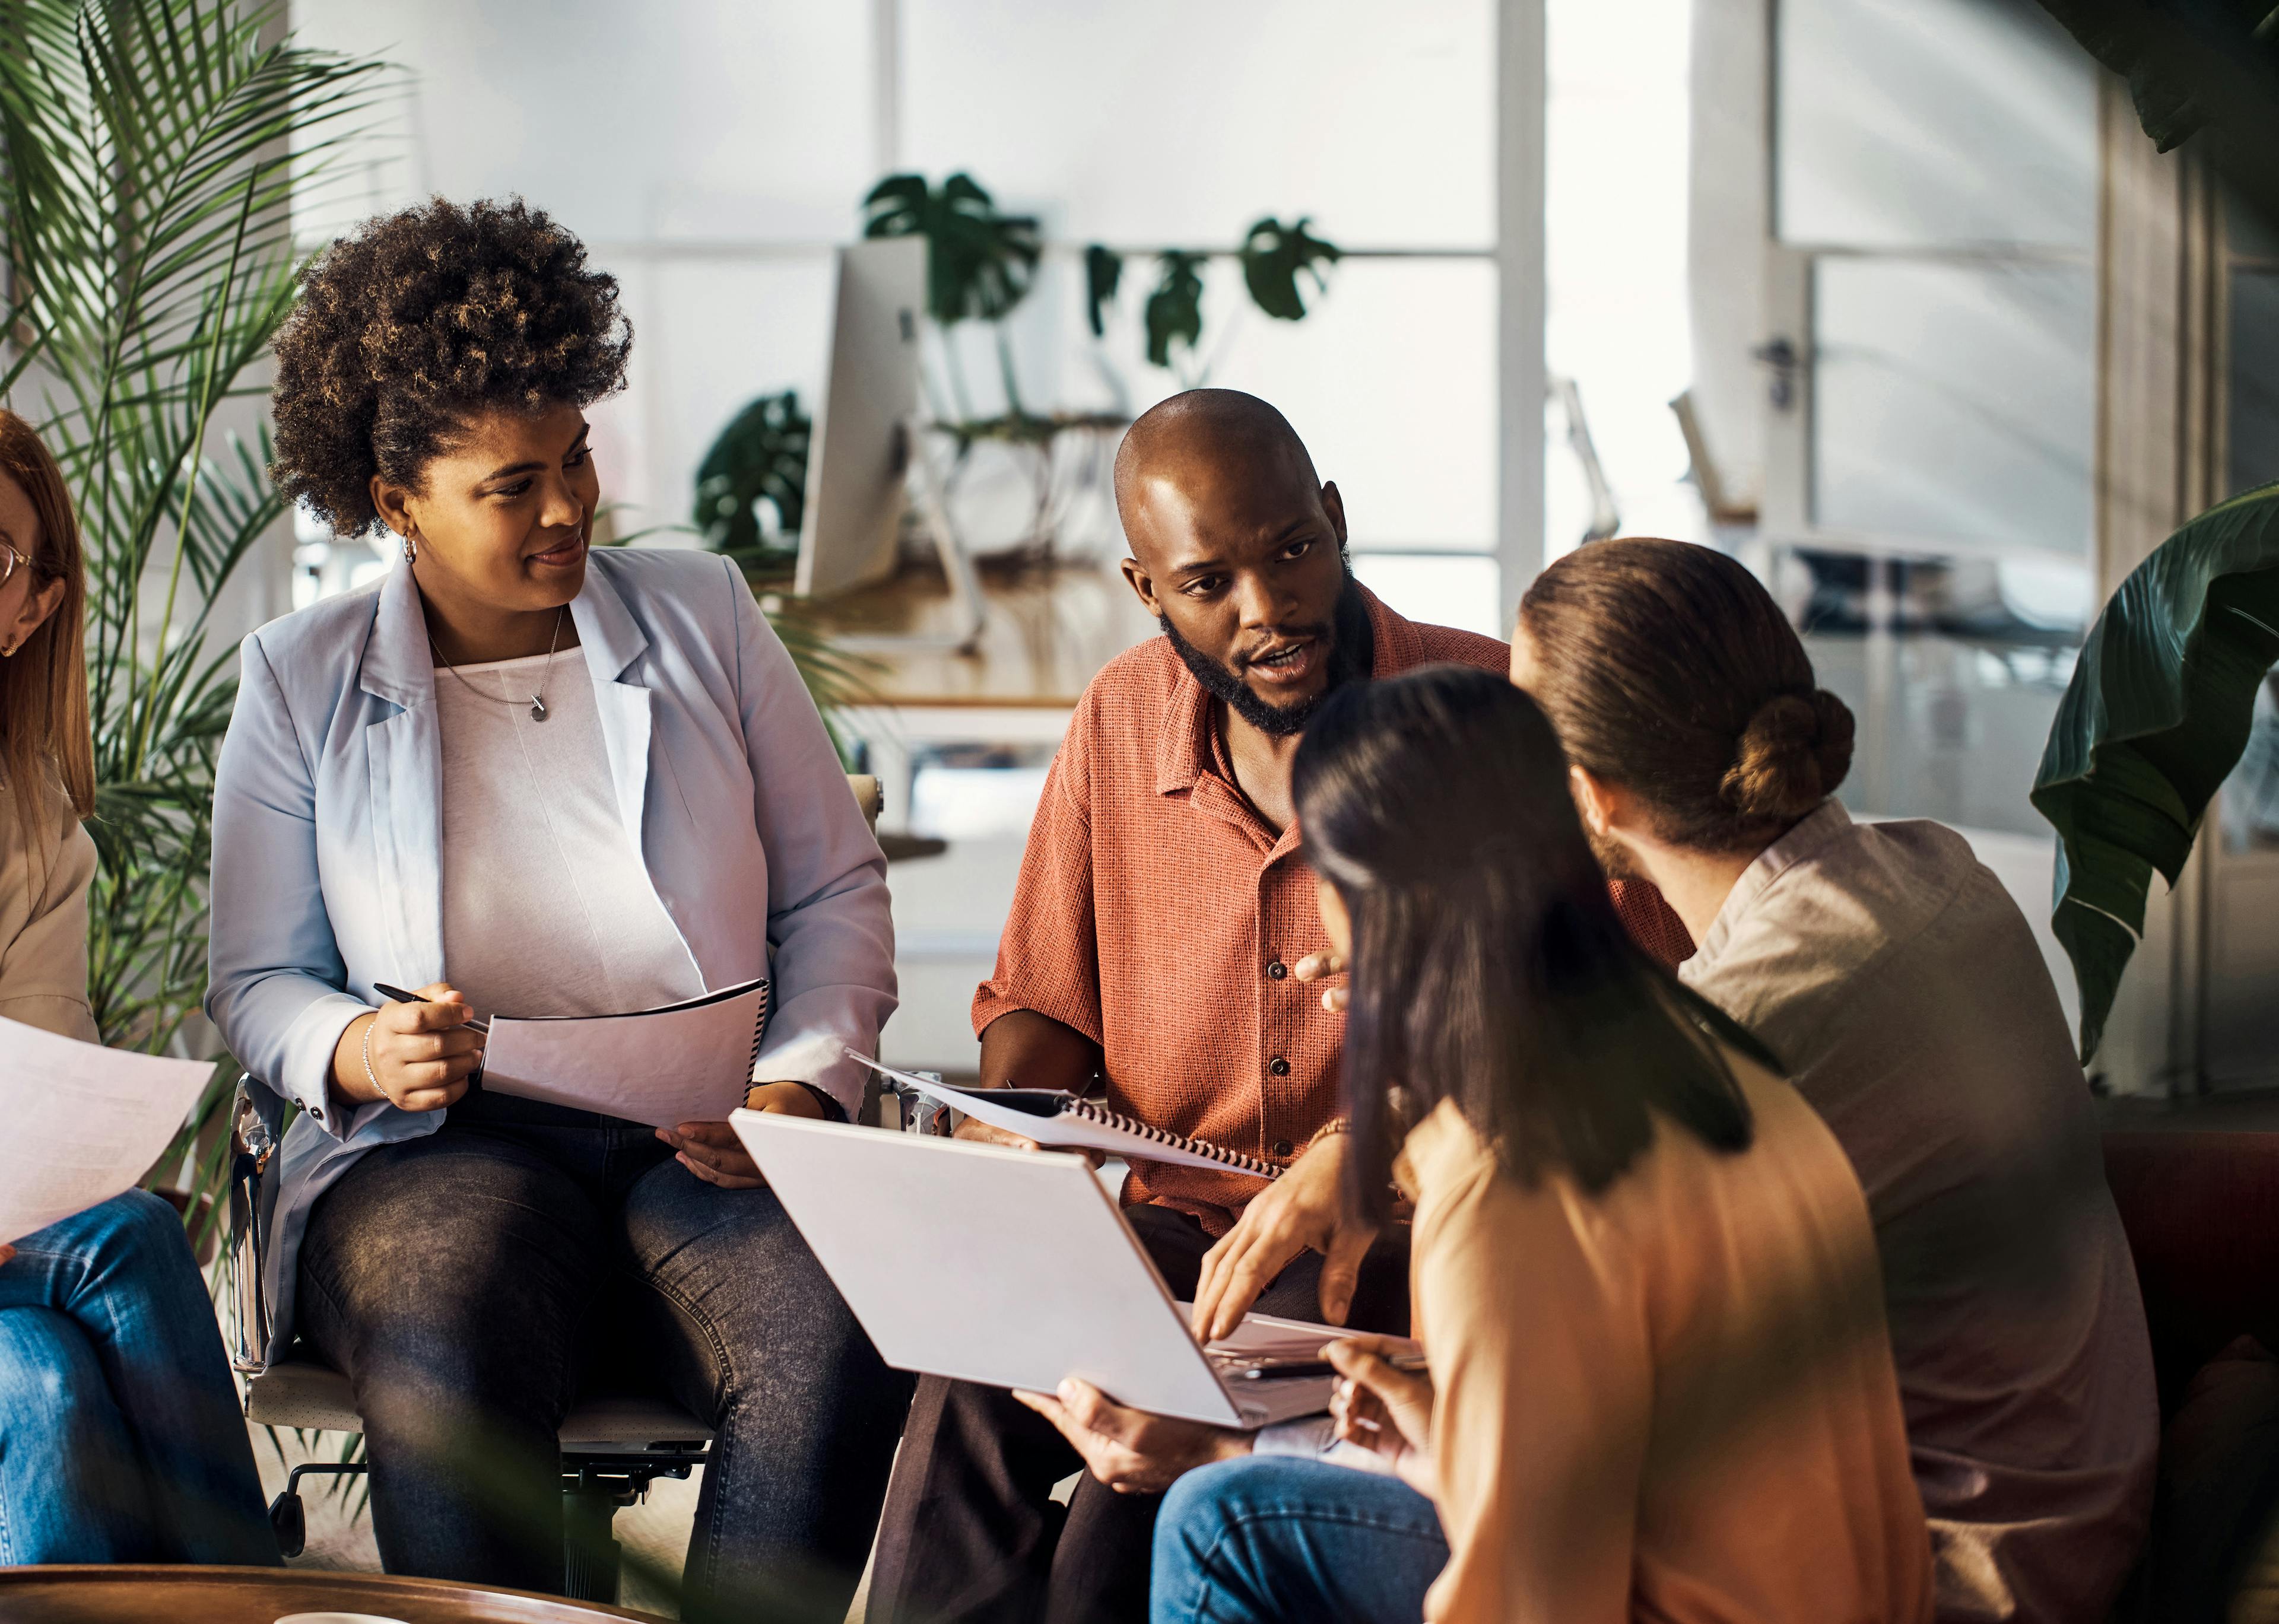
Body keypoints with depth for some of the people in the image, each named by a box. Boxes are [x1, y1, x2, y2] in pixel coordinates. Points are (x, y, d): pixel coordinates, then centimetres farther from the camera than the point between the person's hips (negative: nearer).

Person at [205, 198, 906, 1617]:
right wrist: (350, 1051, -12)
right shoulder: (301, 682, 10)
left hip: (709, 1145, 1)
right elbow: (256, 979, 12)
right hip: (440, 1143, -1)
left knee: (841, 1353, -32)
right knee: (451, 1375, -37)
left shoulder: (705, 619, 13)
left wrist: (810, 1080, -4)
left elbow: (836, 884, 15)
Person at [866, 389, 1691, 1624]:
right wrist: (1001, 1141, -2)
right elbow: (1040, 1006, 22)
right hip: (1166, 1221, 4)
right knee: (977, 1369, -27)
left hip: (1408, 1242, -4)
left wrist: (1371, 1149, -27)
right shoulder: (1117, 726, 10)